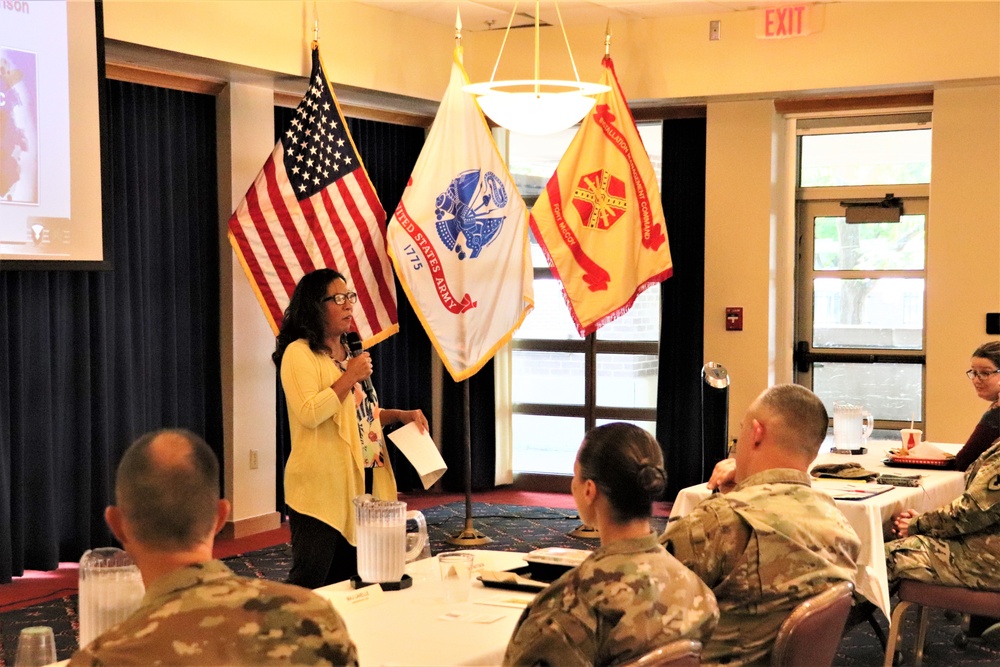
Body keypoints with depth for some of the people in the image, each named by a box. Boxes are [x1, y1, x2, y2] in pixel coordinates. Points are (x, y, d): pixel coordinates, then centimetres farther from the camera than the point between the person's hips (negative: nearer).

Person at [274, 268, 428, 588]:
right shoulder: (299, 353, -10)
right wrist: (350, 377, -18)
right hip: (320, 488, -9)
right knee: (309, 582, -8)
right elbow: (309, 414, -22)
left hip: (362, 481, 9)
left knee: (348, 580, 12)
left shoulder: (349, 351, 18)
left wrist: (399, 415, 11)